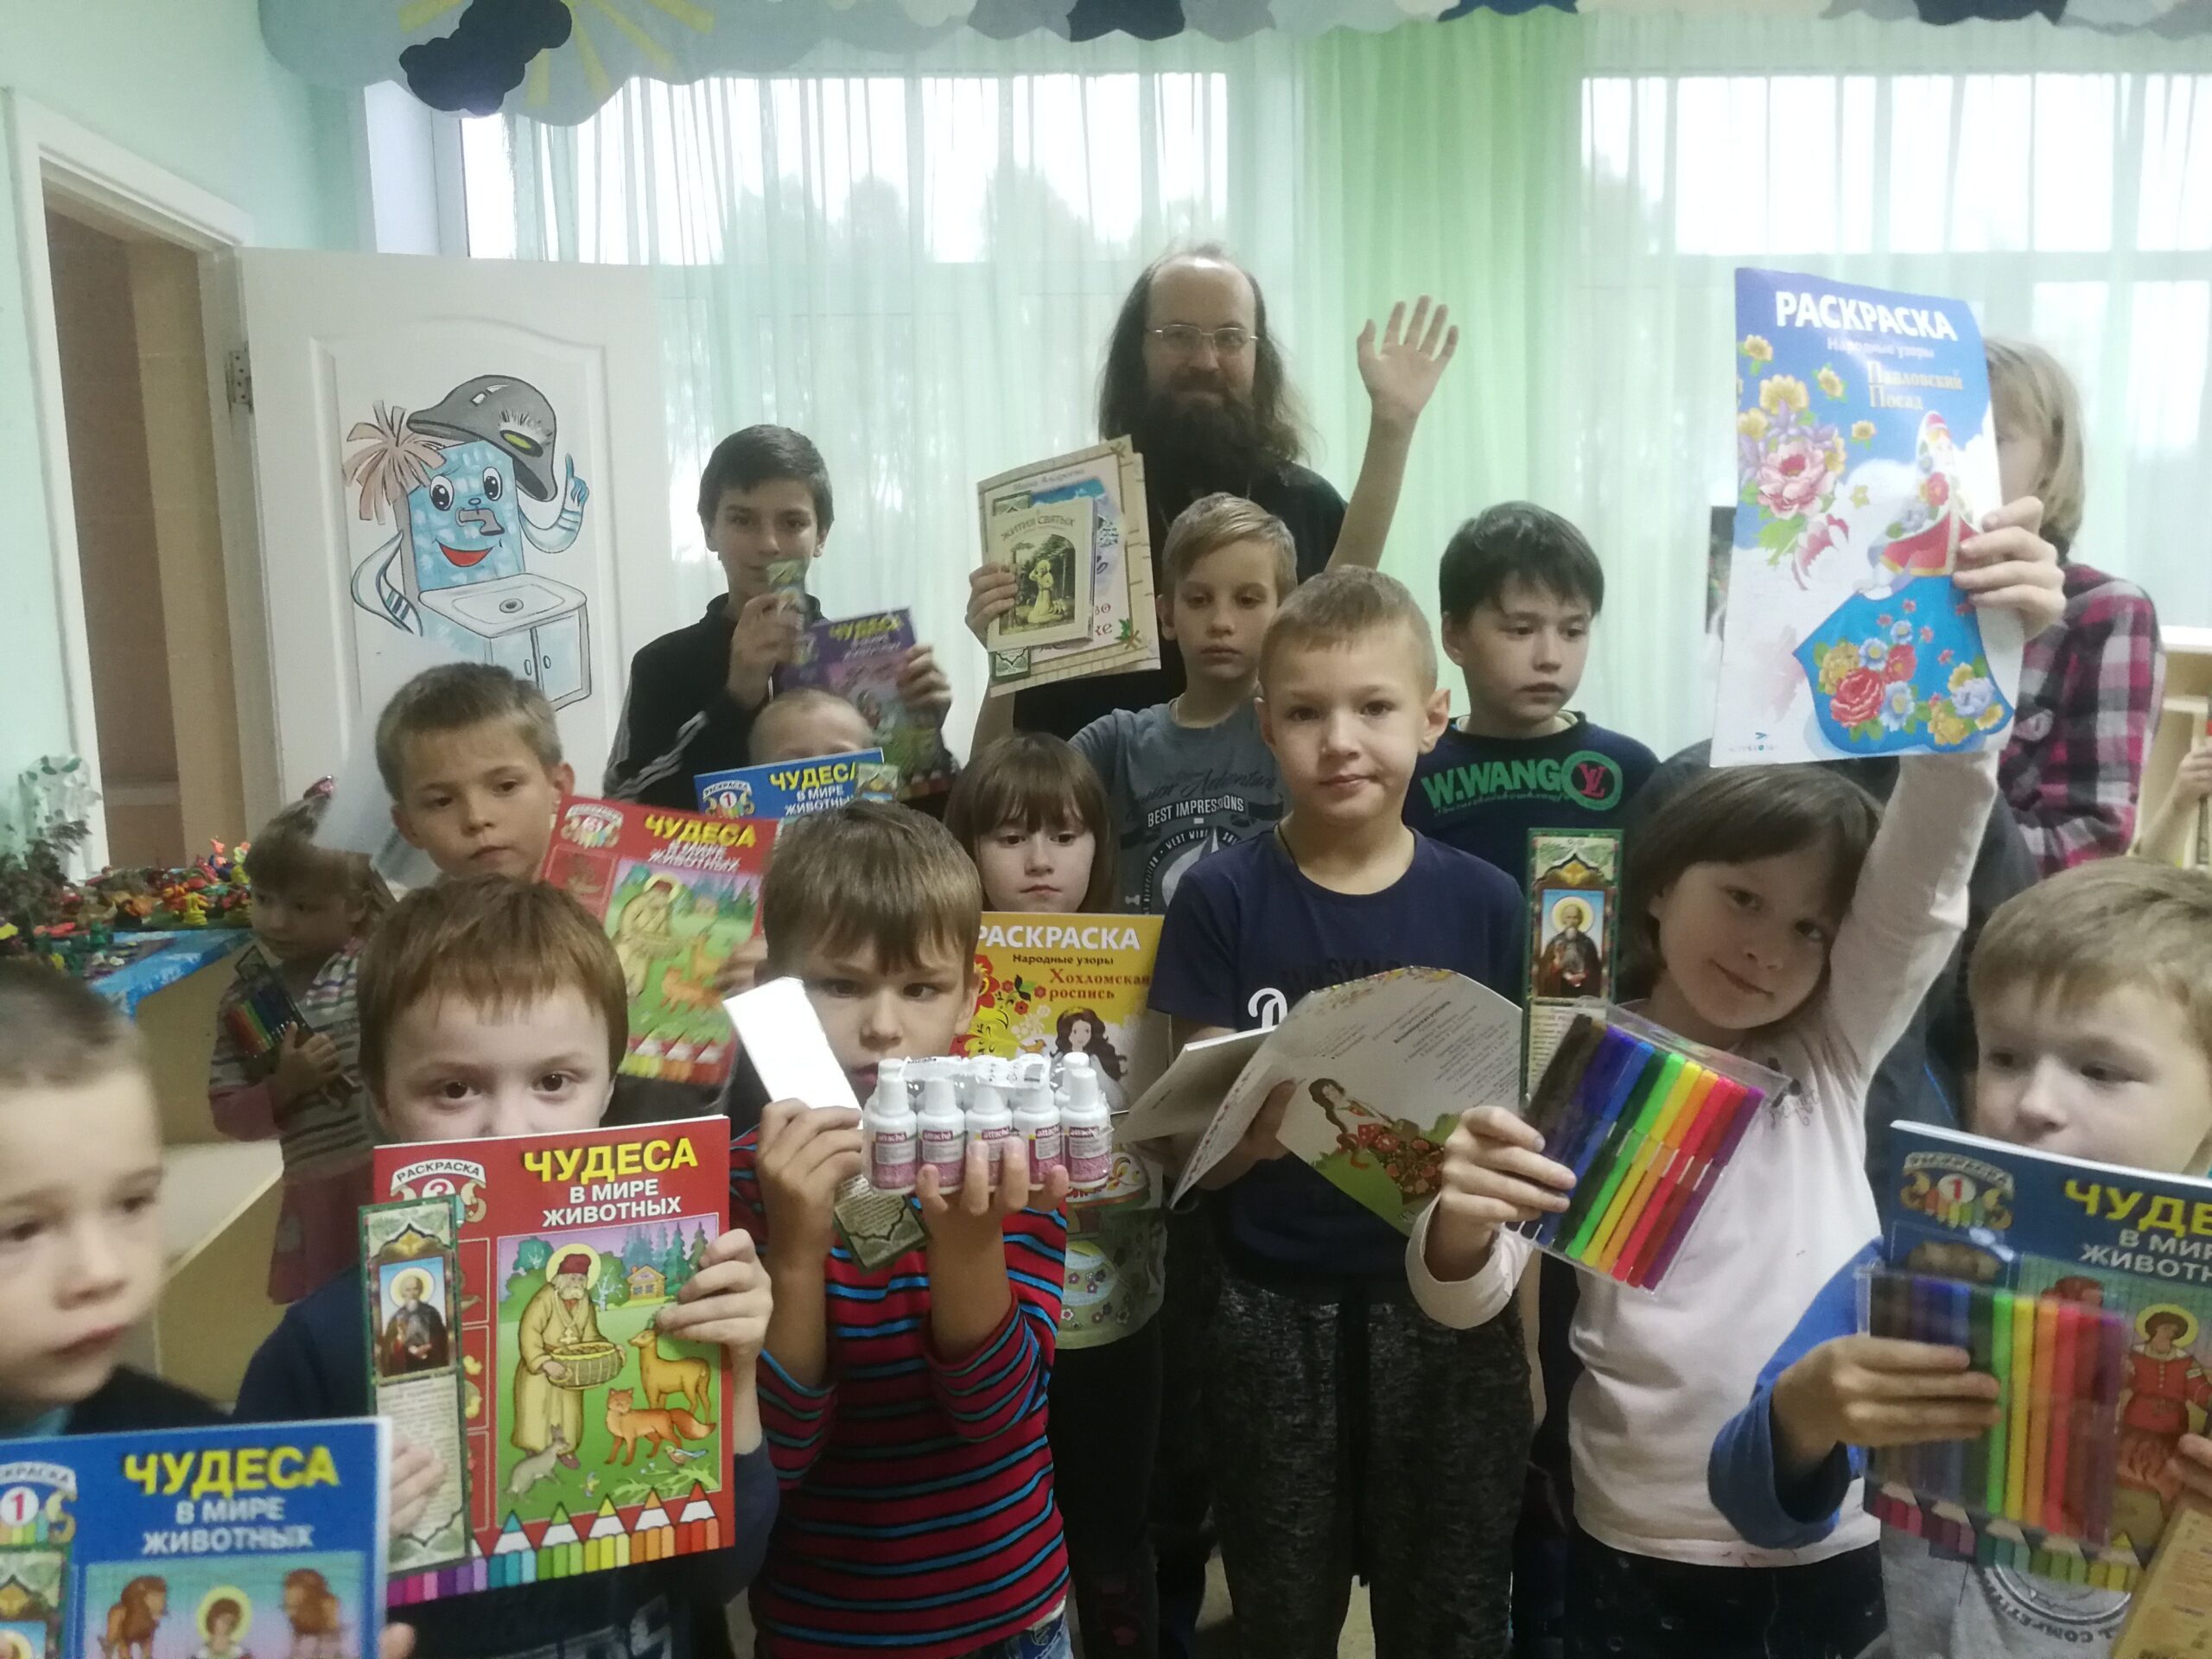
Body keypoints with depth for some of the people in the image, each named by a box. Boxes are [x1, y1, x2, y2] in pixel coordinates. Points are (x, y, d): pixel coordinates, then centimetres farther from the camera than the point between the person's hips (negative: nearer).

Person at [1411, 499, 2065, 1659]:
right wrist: (1464, 1222, -36)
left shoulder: (1832, 1051, -2)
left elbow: (1921, 873, -18)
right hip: (1635, 1549, -1)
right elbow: (1465, 1299, -12)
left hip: (1834, 1546, 2)